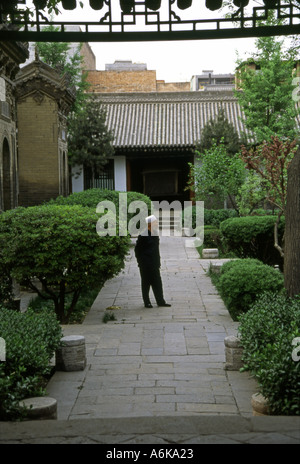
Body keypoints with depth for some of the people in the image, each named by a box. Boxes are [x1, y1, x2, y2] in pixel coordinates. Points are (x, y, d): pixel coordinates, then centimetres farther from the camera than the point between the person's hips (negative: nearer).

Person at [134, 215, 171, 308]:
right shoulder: (143, 236, -13)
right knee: (146, 283, 3)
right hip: (145, 265, -7)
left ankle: (160, 301, 13)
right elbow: (137, 250, -9)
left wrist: (158, 262, 16)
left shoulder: (155, 235, 11)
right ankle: (146, 302, 11)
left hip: (154, 265, 7)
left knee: (157, 283, 8)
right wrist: (141, 262, -10)